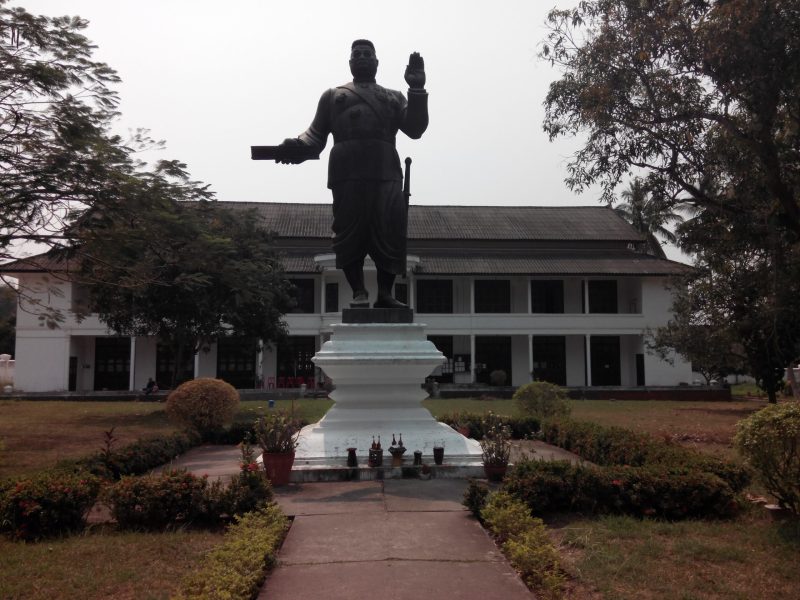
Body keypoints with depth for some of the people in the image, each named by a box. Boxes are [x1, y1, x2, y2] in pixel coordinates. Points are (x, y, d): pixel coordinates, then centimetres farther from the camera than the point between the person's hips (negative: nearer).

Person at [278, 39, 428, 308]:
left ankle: (385, 294, -4)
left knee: (390, 233, -8)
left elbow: (415, 129, 13)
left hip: (387, 174, 1)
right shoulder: (333, 95, 26)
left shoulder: (394, 97, 28)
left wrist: (417, 91, 4)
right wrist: (298, 145, -6)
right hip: (347, 174, -1)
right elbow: (316, 134, 16)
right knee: (350, 232, -7)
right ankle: (359, 292, -1)